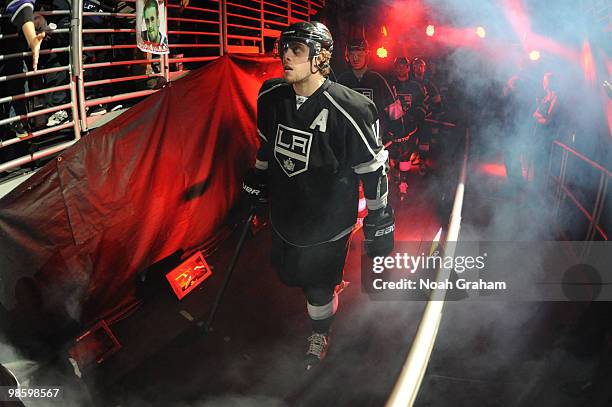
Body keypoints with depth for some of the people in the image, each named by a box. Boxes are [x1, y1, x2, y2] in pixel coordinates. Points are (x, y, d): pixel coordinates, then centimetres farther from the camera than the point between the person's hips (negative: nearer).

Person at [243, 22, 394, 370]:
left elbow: (374, 170, -16)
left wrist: (379, 225, -11)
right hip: (284, 212, 6)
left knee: (318, 286, 8)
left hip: (328, 221, -5)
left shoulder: (349, 110, -25)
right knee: (289, 275, 20)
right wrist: (256, 185, 20)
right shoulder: (271, 96, -7)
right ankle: (328, 290, 53)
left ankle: (320, 335, 39)